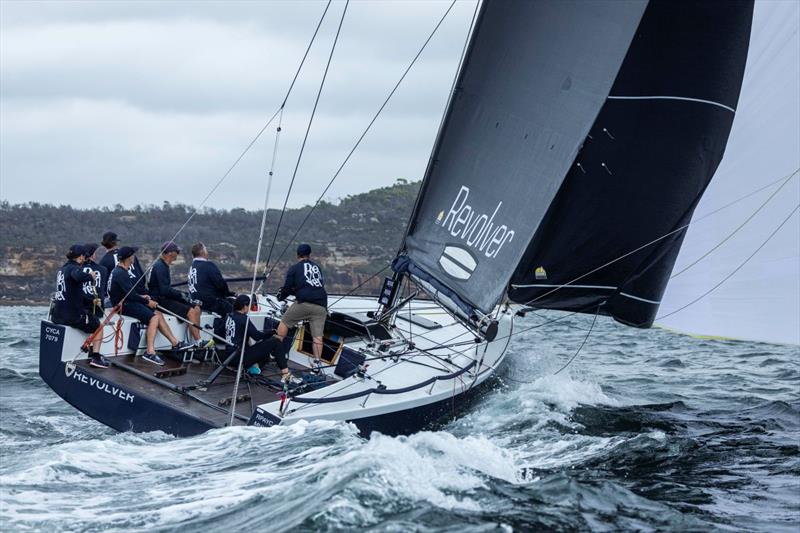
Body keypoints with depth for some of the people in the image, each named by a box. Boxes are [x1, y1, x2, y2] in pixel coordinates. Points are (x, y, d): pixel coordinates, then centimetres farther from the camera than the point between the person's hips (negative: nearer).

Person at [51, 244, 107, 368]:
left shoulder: (62, 269, 15)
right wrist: (90, 276, -19)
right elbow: (79, 276, -39)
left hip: (57, 315, 8)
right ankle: (95, 357, 3)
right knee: (98, 325, 13)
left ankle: (90, 352, 35)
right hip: (72, 315, -8)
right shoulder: (74, 268, -13)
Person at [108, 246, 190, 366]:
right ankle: (150, 352, -28)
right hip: (124, 306, -11)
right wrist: (147, 302, -11)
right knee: (154, 317, -22)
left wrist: (141, 297, 13)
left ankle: (175, 343, 7)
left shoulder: (118, 271, 15)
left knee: (158, 314, 7)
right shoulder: (121, 273, -18)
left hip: (127, 302, 11)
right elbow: (131, 295, -21)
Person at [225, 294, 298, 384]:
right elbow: (257, 336, -13)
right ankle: (285, 374, -15)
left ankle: (252, 366, 11)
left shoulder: (228, 317, 9)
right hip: (241, 357, -9)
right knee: (275, 342, -10)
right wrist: (272, 333, 2)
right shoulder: (243, 319, -15)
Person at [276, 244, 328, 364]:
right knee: (318, 336, 3)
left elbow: (287, 287, 9)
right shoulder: (317, 267, 22)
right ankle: (317, 361, -6)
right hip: (321, 306, 4)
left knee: (284, 322, 15)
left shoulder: (294, 268, 8)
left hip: (304, 303, -4)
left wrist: (281, 296, 31)